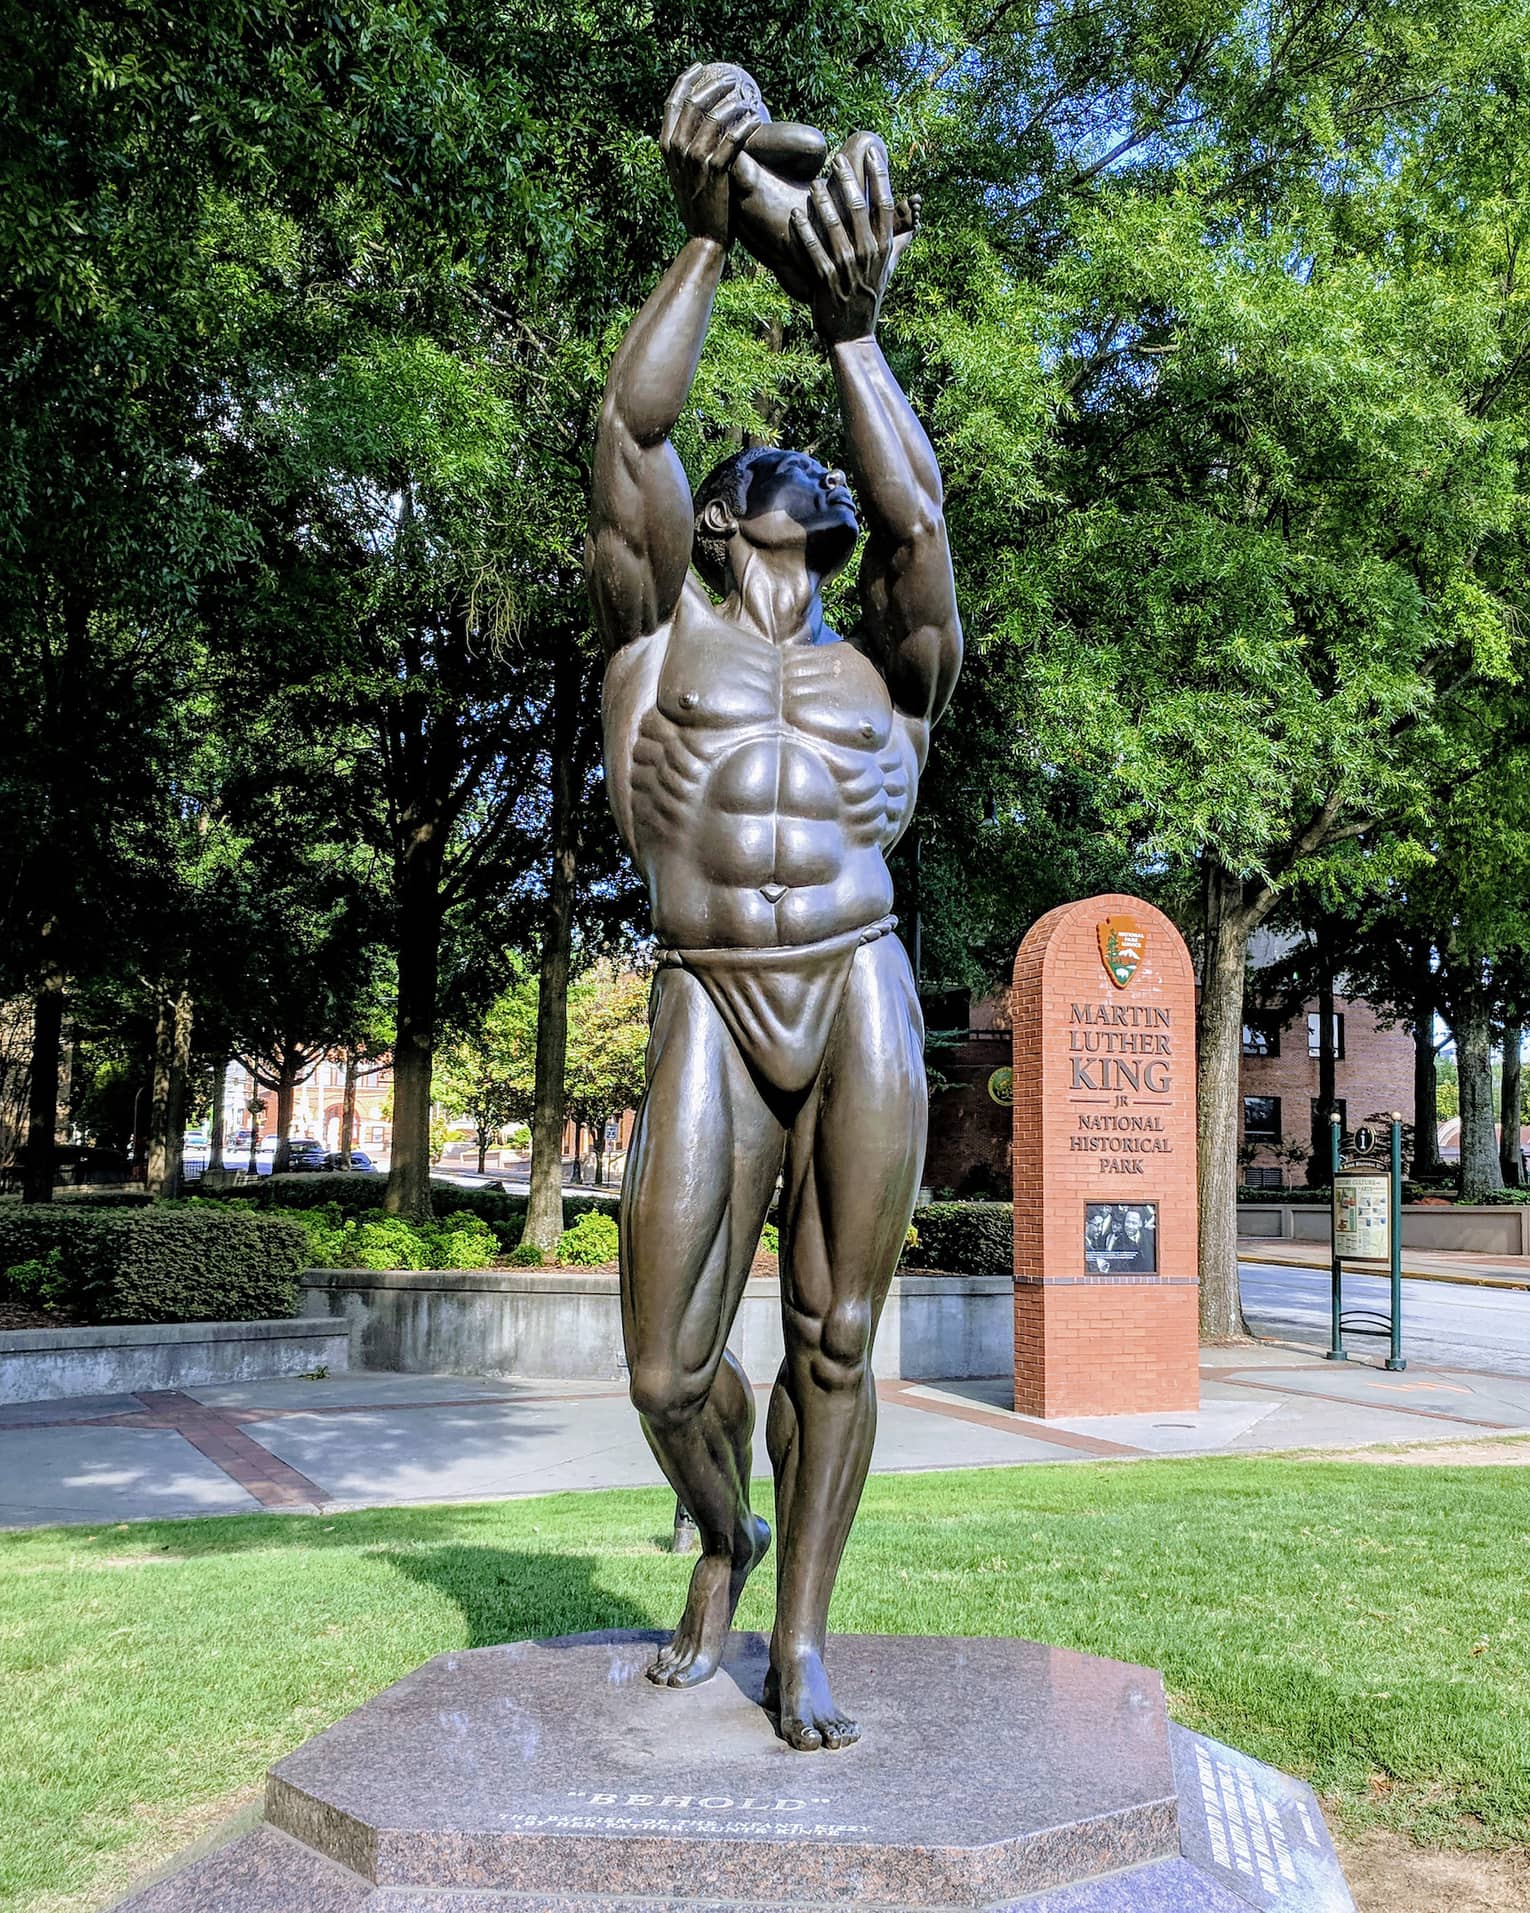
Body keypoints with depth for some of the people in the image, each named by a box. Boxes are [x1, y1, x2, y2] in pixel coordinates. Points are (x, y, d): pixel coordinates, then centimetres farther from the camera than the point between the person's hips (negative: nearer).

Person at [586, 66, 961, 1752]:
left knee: (837, 1339, 2)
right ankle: (721, 1546, 30)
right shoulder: (661, 627, 15)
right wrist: (701, 240, 2)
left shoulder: (889, 664, 17)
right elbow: (628, 427, 5)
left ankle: (801, 1641, 17)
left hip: (865, 1004, 1)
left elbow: (921, 516, 0)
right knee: (668, 1373, -2)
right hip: (711, 1017, -1)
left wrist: (852, 331, -2)